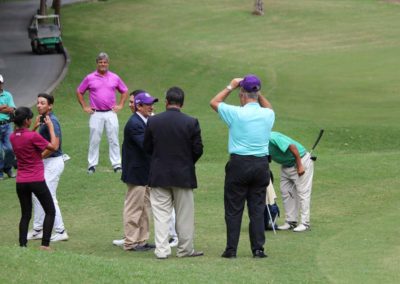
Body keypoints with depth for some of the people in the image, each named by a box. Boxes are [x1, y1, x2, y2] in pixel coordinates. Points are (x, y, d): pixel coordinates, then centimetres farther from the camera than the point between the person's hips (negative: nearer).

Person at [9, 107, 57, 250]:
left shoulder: (13, 137, 2)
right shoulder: (33, 136, -17)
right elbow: (54, 146, -8)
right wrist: (50, 127, -1)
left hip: (21, 182, 6)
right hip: (37, 181, -6)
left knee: (25, 215, 15)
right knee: (50, 211, 8)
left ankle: (22, 245, 8)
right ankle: (45, 245, 0)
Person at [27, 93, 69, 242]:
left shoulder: (51, 121, -19)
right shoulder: (43, 119, 11)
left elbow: (54, 145, -26)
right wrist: (36, 126, 3)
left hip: (53, 162, -10)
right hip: (45, 162, 10)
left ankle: (60, 231, 0)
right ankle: (38, 230, 24)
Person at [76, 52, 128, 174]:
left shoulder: (115, 78, 7)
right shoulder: (89, 78, 3)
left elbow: (124, 91, 19)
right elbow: (79, 92, 12)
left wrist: (120, 105, 9)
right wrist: (84, 107, 6)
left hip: (111, 113, 1)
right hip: (96, 114, -1)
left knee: (113, 140, 1)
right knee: (94, 140, 1)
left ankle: (116, 164, 4)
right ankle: (92, 165, 7)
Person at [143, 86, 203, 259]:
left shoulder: (153, 121, -6)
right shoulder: (191, 122, -9)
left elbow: (147, 147, 2)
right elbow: (198, 149, -5)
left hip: (159, 175, 0)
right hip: (183, 175, 0)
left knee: (161, 214, 4)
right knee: (184, 215, 9)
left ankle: (162, 250, -1)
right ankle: (185, 249, 16)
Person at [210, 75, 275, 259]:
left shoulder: (236, 113, -11)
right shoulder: (268, 114, 1)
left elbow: (214, 102, 6)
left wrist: (231, 87, 12)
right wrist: (257, 92, 20)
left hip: (239, 164, -3)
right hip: (261, 164, 3)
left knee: (234, 209, 3)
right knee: (257, 209, 8)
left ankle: (231, 249, 3)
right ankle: (258, 249, 5)